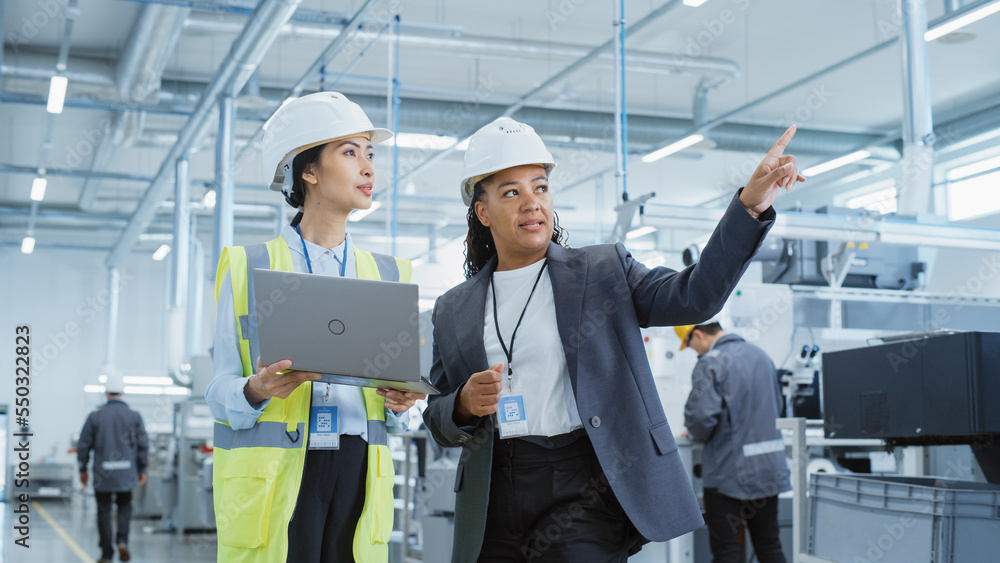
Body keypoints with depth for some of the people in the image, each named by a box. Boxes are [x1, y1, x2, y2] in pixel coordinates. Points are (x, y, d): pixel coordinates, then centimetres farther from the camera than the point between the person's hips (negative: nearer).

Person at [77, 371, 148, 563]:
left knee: (104, 511, 7)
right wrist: (142, 470, 11)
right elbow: (143, 445, 0)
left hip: (102, 474, -1)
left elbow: (83, 445, 1)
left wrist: (83, 470, 13)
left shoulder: (95, 416, -4)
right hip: (126, 473, 1)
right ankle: (122, 540, -4)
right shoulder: (134, 416, -2)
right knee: (125, 507, 18)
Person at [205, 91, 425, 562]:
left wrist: (400, 403, -7)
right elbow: (220, 391, 2)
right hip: (271, 482, -3)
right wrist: (256, 391, -20)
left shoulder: (388, 276, 15)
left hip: (357, 471, 3)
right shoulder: (248, 269, 5)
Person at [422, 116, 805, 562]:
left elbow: (693, 296, -9)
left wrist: (750, 205, -20)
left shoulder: (603, 271, 5)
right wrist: (464, 404, -11)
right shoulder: (453, 310, 10)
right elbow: (437, 424, 13)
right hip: (494, 502, 3)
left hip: (580, 489, -3)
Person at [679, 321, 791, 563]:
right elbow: (776, 407, 20)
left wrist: (697, 435, -3)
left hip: (729, 473, -7)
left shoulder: (710, 363, -15)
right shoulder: (761, 355, 10)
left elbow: (700, 416, -23)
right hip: (769, 469, 7)